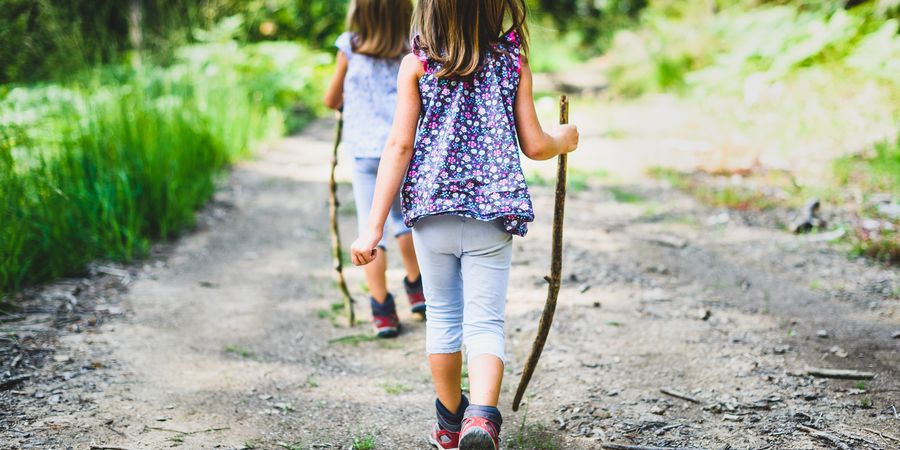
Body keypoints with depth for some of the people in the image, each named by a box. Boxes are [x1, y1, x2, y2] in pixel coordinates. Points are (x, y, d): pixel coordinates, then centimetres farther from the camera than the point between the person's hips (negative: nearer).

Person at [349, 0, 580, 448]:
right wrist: (564, 140, 27)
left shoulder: (417, 63, -2)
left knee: (442, 316, 17)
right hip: (491, 213, -1)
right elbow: (534, 146, 3)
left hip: (432, 210, 1)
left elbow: (400, 146, -6)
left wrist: (374, 226, -4)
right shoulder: (513, 63, 1)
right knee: (485, 322, 1)